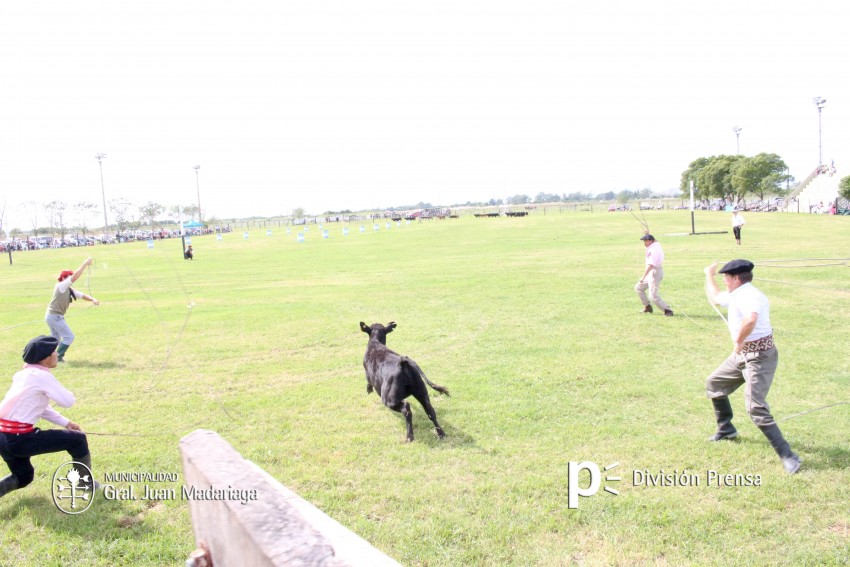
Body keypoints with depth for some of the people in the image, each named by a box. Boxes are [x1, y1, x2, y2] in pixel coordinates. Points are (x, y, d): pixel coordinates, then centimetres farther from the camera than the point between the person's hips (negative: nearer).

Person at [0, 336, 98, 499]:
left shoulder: (24, 375, 14)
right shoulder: (42, 376, -13)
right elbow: (68, 401, -8)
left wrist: (65, 423, 21)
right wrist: (55, 389, 13)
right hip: (19, 438, -9)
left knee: (23, 477, 29)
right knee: (78, 439, 2)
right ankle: (85, 482, 18)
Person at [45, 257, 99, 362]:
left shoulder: (70, 290, 9)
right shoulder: (61, 286, -16)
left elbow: (83, 295, 4)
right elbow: (75, 277, -26)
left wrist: (93, 299, -16)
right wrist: (85, 264, -26)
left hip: (52, 316, 10)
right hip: (54, 316, -10)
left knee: (56, 339, 22)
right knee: (69, 336, -7)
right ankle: (58, 357, -2)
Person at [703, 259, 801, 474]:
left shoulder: (748, 295, -22)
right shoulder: (736, 295, 10)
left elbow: (750, 320, -44)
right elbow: (714, 297, 32)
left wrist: (738, 341, -28)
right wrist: (709, 276, 41)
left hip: (759, 356, -11)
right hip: (742, 354, 11)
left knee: (756, 408, -17)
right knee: (714, 384, 22)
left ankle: (788, 456, -10)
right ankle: (726, 430, 39)